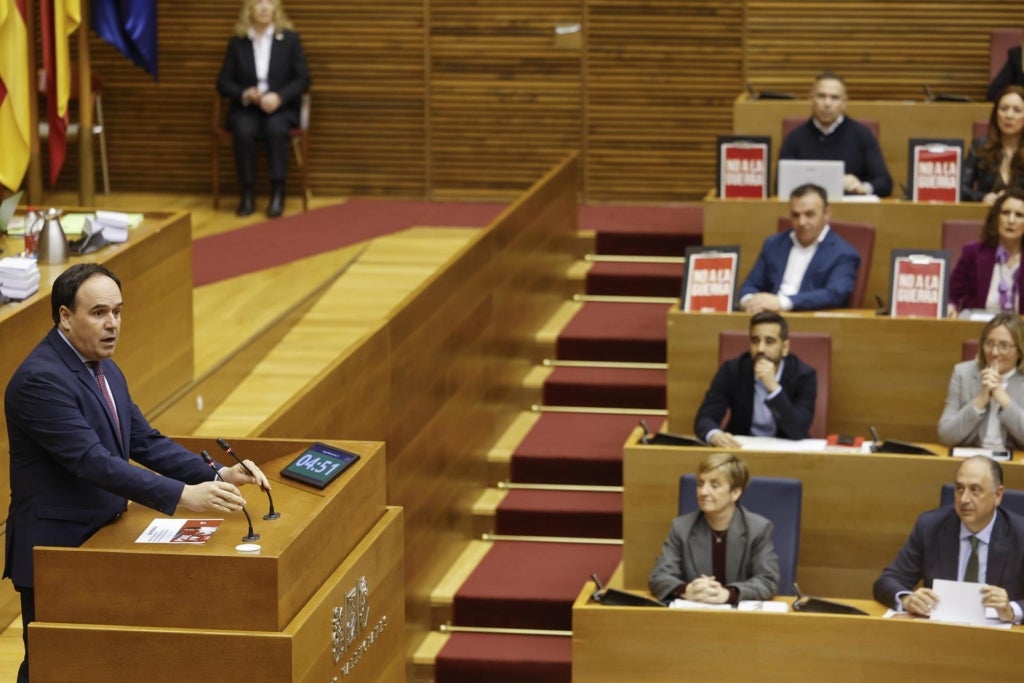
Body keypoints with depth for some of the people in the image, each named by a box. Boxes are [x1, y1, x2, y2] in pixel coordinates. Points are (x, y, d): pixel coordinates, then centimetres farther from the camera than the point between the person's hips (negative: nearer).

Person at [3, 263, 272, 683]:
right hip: (57, 550, -9)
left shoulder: (105, 371, 9)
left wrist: (218, 476, -6)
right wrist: (183, 496, -35)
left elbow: (146, 442, 9)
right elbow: (92, 461, -29)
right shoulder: (40, 379, -21)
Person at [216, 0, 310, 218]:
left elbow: (303, 79, 1)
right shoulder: (237, 42, 7)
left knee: (276, 129, -35)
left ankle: (278, 193, -29)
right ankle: (247, 194, -24)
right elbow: (224, 82, 7)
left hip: (280, 107, -1)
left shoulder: (290, 39, 6)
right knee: (244, 132, -33)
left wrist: (279, 96, -17)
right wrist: (245, 94, -14)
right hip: (245, 108, 1)